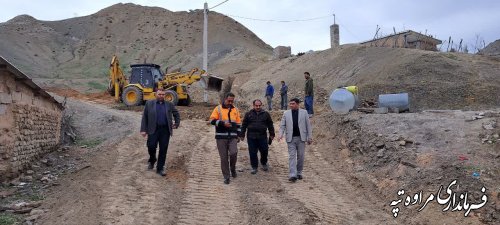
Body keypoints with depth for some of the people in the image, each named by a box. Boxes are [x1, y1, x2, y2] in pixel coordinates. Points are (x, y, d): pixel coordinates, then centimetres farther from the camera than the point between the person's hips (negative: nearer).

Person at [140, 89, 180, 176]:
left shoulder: (169, 105, 9)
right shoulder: (149, 104, 6)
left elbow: (176, 114, 23)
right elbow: (144, 117, 4)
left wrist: (176, 124, 13)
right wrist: (143, 130, -2)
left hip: (165, 130, 1)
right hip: (153, 130, -1)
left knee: (163, 150, 1)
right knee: (151, 146, -7)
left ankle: (160, 168, 11)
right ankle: (152, 160, 25)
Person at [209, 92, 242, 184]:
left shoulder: (235, 110, 13)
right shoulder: (218, 108, 2)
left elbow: (238, 124, 18)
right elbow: (212, 120, -7)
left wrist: (238, 135, 13)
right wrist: (223, 123, -19)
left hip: (233, 137, 2)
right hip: (221, 137, -2)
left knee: (233, 153, -17)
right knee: (224, 157, 1)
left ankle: (233, 168, 13)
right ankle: (226, 177, 13)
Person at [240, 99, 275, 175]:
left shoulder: (266, 114, 8)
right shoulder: (248, 114, 6)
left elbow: (270, 125, 12)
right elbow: (244, 125, 9)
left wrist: (272, 134, 10)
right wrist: (242, 135, 7)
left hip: (262, 137, 0)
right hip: (251, 137, 0)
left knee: (264, 151, 4)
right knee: (253, 153, 2)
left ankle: (264, 163, 30)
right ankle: (254, 167, 15)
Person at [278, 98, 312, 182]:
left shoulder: (304, 112, 4)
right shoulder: (286, 113, 6)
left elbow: (308, 125, 5)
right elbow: (282, 125, 5)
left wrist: (310, 137, 1)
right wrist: (281, 134, -11)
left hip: (301, 138, 0)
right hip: (291, 138, 0)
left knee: (300, 156, 7)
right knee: (292, 156, -5)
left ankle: (299, 173, 21)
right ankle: (292, 175, -9)